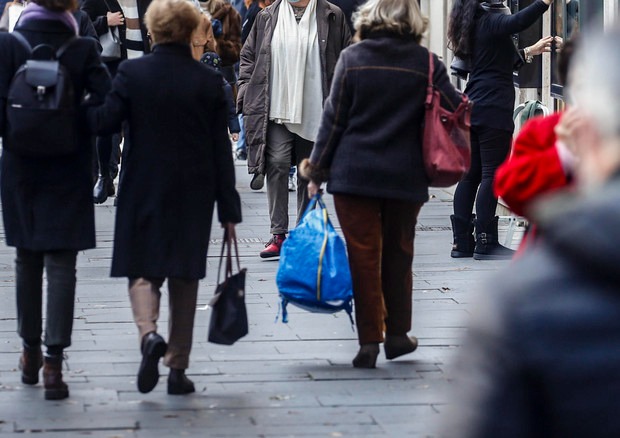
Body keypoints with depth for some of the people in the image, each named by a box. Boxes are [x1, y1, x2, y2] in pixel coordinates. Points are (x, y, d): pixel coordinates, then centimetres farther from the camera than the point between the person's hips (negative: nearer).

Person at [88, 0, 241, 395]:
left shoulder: (132, 73, -7)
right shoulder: (210, 81, -2)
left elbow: (105, 122, -11)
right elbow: (221, 149, -1)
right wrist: (229, 208, 3)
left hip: (144, 189, -1)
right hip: (195, 194, 1)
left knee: (143, 269, 9)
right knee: (185, 277, 10)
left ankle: (149, 333, -20)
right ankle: (178, 368, 13)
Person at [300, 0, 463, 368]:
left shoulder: (352, 58, -4)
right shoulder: (426, 63, -4)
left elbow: (334, 119, -3)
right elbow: (455, 109, -2)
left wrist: (318, 169, 4)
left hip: (354, 173, -1)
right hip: (405, 176, 1)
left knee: (363, 256, 4)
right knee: (398, 255, 15)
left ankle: (369, 340, 3)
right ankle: (397, 334, 24)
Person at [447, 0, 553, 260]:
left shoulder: (472, 26, 17)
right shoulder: (490, 22, -10)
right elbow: (518, 22, -33)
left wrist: (530, 51, 41)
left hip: (472, 109, 9)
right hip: (493, 110, -9)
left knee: (470, 175, 9)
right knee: (492, 174, -7)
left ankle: (462, 241, 10)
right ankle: (485, 242, -8)